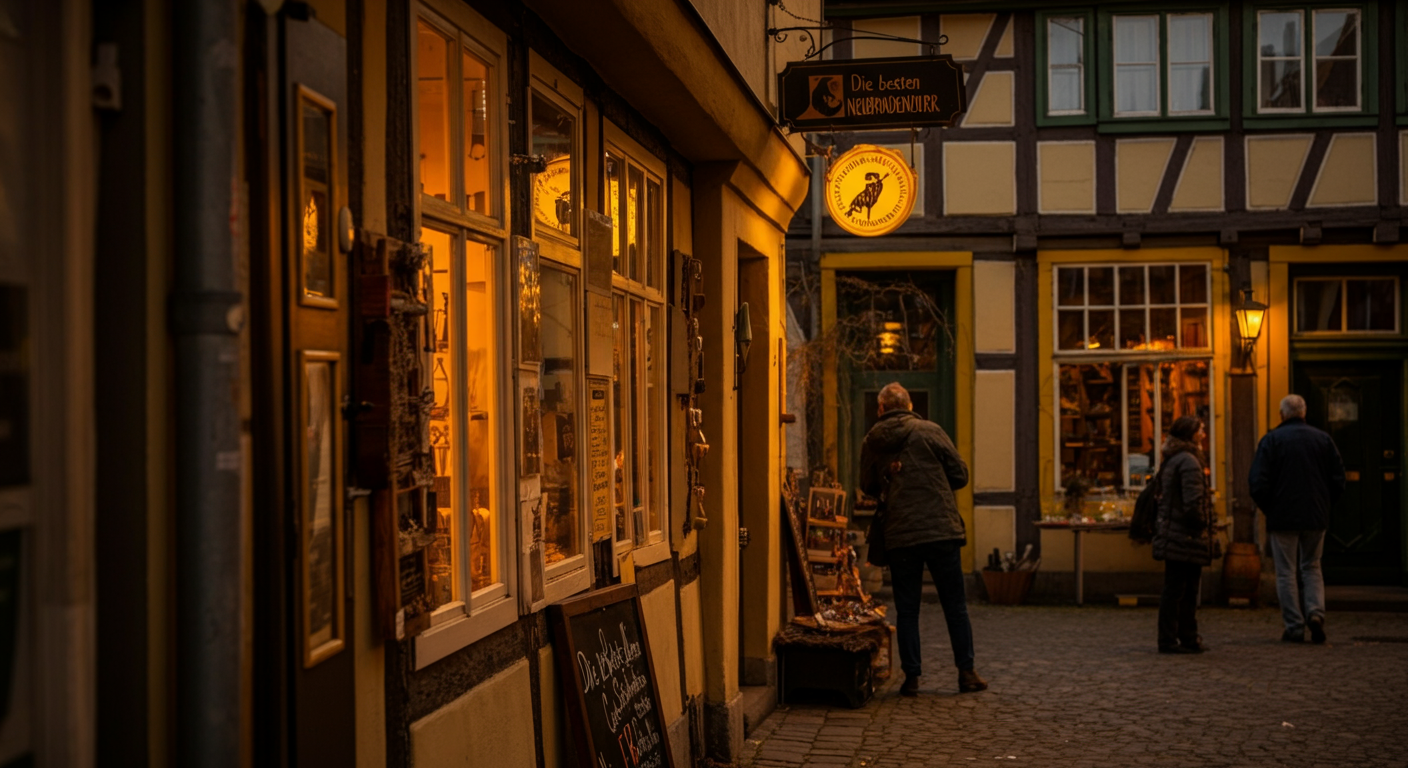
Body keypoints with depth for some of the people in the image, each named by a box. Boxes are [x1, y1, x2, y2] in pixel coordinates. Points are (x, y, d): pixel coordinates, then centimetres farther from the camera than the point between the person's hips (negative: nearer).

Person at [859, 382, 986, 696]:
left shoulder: (871, 442, 6)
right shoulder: (929, 431, -2)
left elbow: (868, 487, 18)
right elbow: (960, 474, 1)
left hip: (898, 537, 2)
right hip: (941, 529, -2)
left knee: (907, 609, 9)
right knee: (955, 605, 7)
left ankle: (911, 676, 8)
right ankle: (966, 672, 9)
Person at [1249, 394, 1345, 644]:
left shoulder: (1271, 439, -5)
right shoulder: (1323, 439, 5)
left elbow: (1258, 483, -11)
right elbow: (1338, 480, 6)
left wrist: (1268, 509, 3)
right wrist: (1323, 504, 16)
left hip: (1282, 517, -3)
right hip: (1316, 517, 3)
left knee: (1286, 572, 3)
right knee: (1312, 567, 16)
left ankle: (1294, 626, 2)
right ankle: (1315, 611, -5)